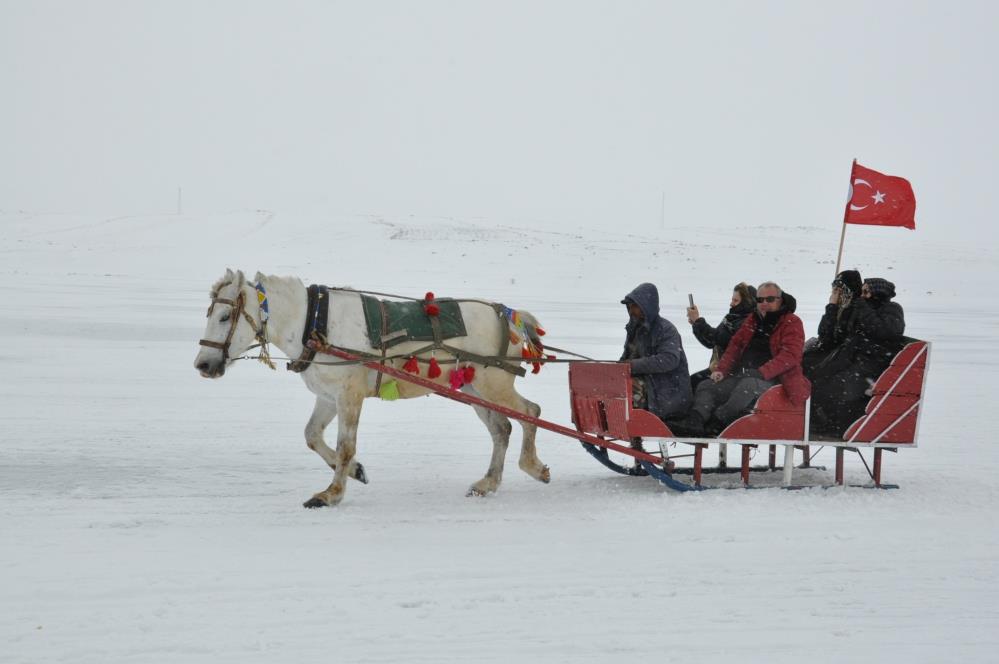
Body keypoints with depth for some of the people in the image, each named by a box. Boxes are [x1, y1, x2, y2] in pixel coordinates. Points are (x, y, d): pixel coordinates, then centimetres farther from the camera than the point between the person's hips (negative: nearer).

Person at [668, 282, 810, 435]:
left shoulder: (792, 323, -1)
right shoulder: (752, 321, 21)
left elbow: (789, 356, -14)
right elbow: (735, 346, 20)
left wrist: (761, 372, -24)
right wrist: (722, 370, 2)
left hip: (772, 380, -8)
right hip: (742, 376, 8)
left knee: (748, 385, -39)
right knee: (706, 386, -6)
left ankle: (717, 421, -36)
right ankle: (694, 421, -31)